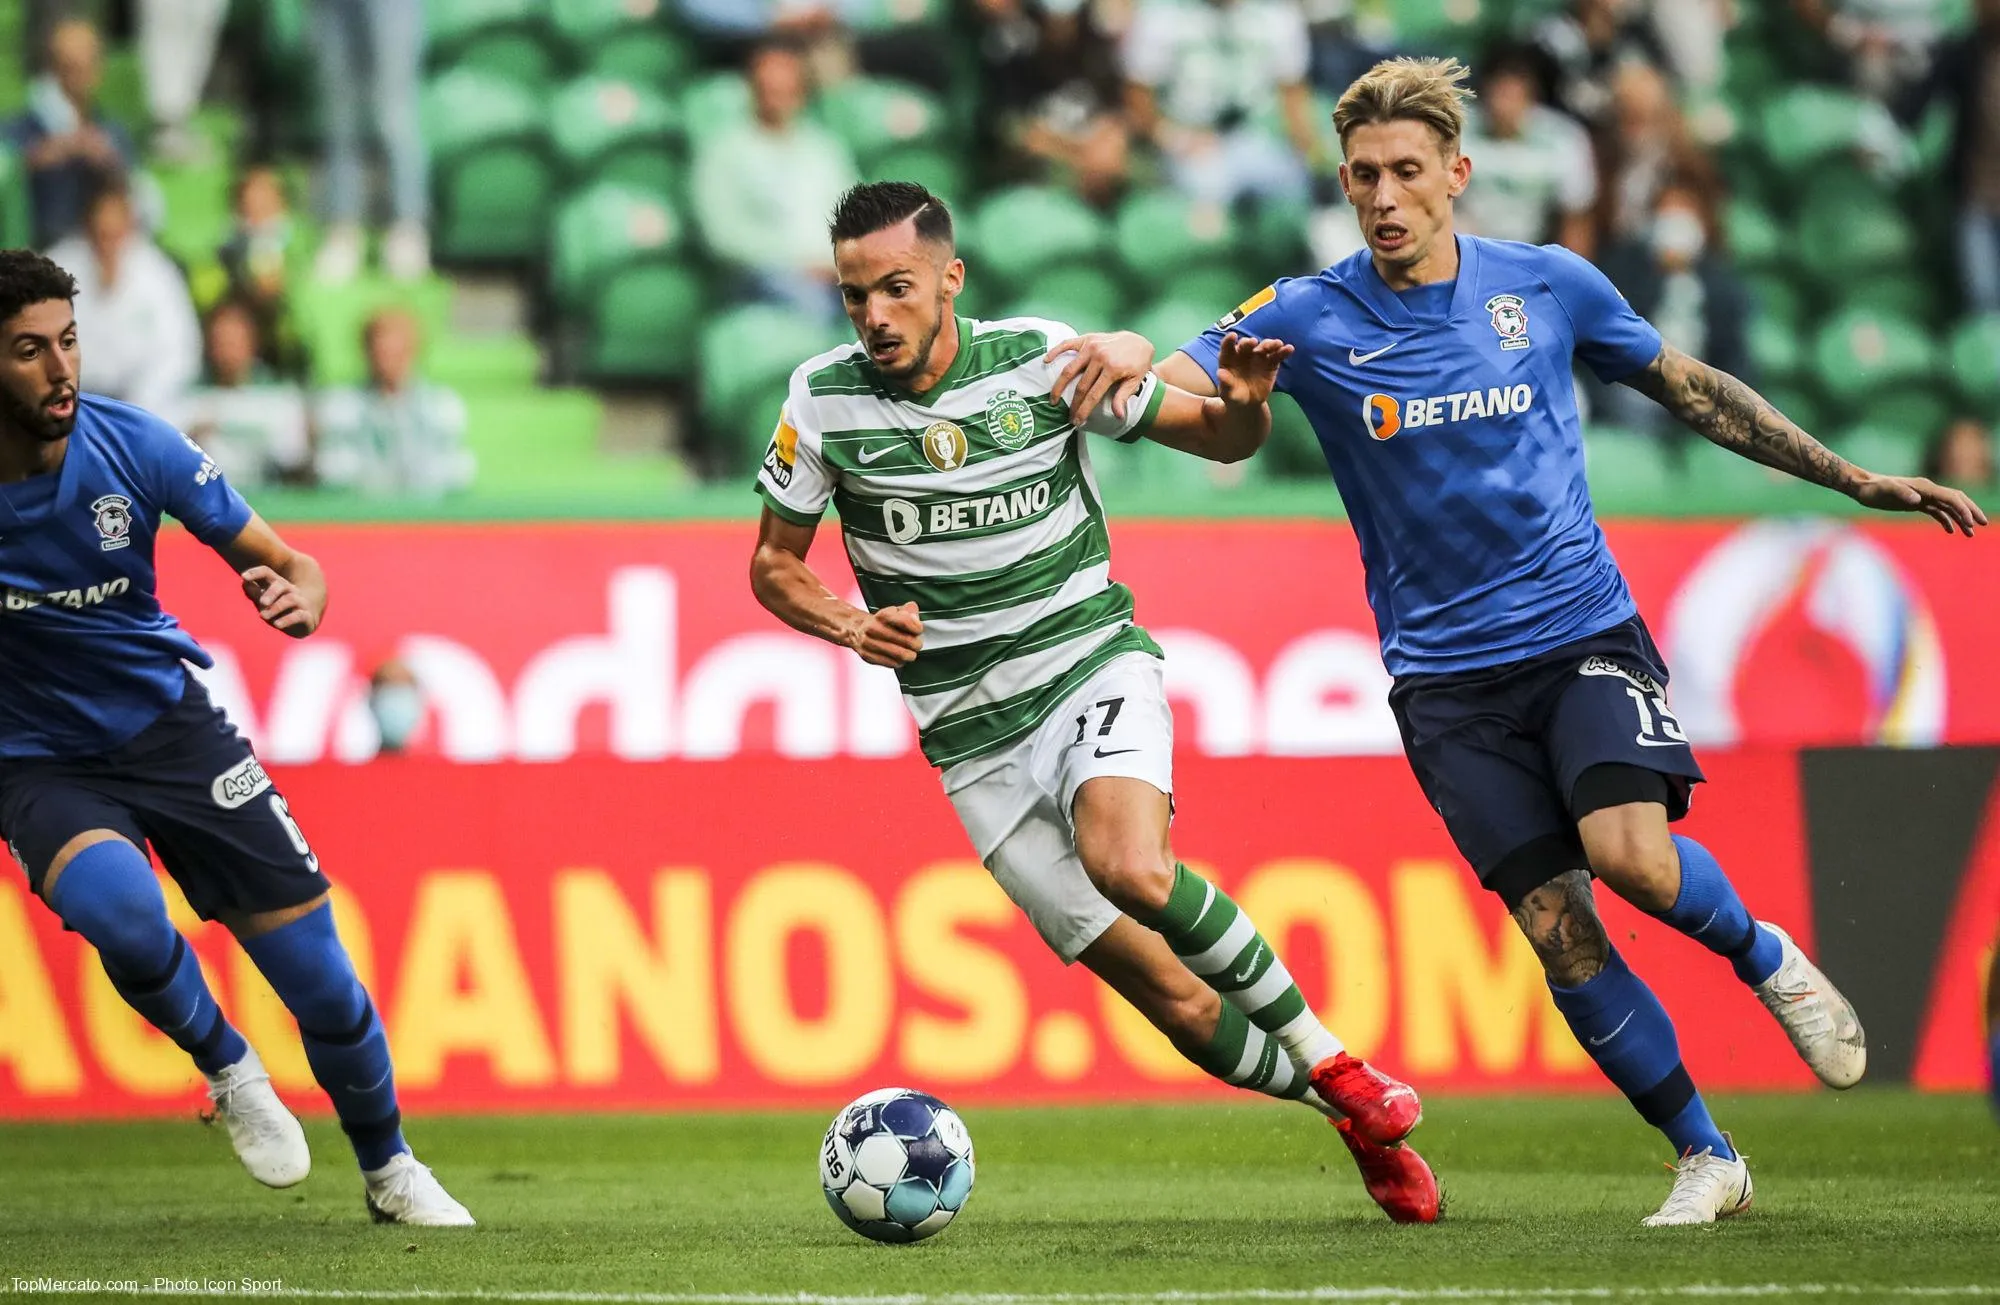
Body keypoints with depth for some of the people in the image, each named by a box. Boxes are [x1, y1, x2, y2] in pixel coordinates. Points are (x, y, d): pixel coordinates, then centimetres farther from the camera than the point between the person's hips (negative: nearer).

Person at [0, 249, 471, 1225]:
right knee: (123, 911, -35)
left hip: (166, 725, 2)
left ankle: (388, 1171, 26)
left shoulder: (132, 446, -15)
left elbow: (283, 562, -6)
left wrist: (300, 599, -29)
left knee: (323, 983, -1)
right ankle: (226, 1069, -4)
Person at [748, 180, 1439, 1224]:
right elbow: (774, 566, 7)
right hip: (975, 739, 1)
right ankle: (1353, 1113, 18)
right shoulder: (824, 401, -5)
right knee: (1170, 999, -4)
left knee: (1126, 865, -34)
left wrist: (1244, 403, -21)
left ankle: (1327, 1053, -16)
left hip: (1093, 663, -1)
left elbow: (1215, 439, 3)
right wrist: (852, 627, -14)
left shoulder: (1039, 358, -7)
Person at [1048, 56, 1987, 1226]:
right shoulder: (1312, 320, -3)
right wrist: (1127, 357, -40)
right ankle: (1707, 1161, 8)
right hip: (1446, 676, 0)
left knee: (1629, 852, -25)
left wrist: (1857, 481, 15)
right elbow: (1165, 384, -14)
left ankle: (1763, 954, 7)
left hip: (1586, 632, 0)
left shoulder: (1550, 285, 1)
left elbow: (1688, 387, 14)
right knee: (1559, 932, -8)